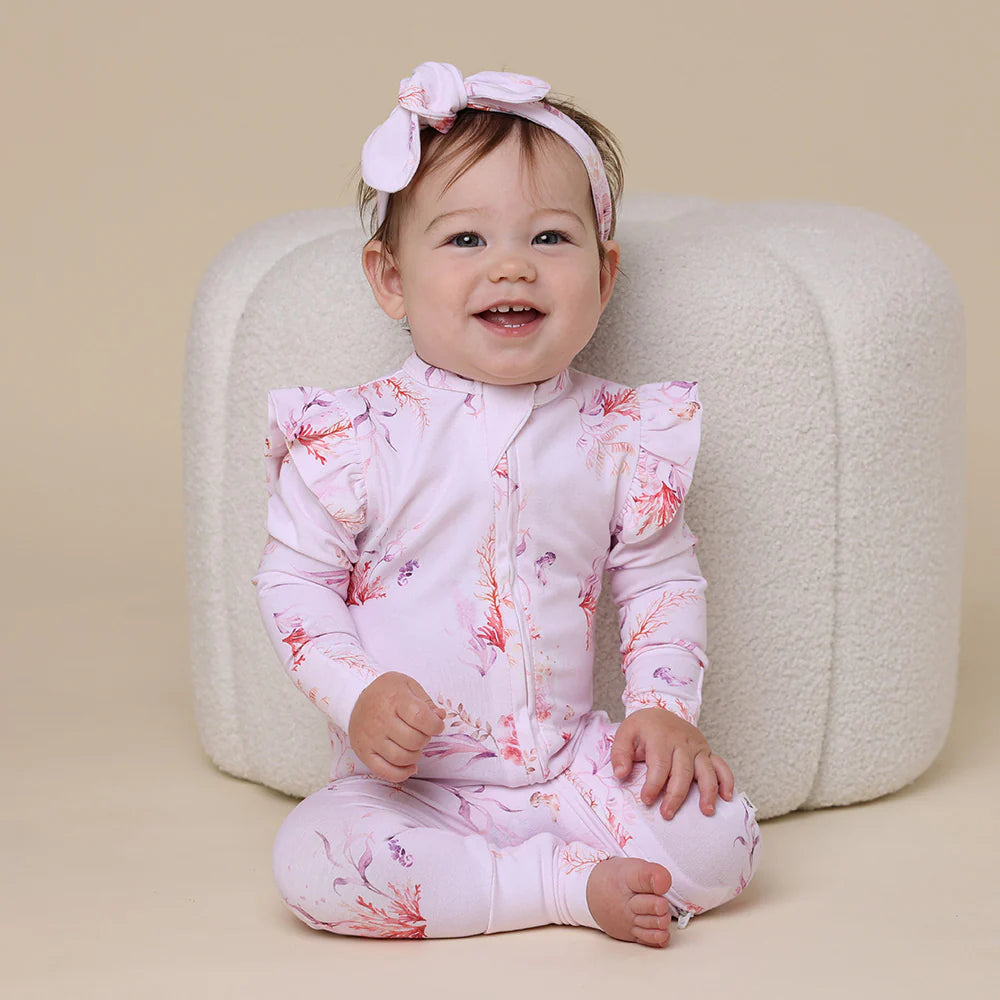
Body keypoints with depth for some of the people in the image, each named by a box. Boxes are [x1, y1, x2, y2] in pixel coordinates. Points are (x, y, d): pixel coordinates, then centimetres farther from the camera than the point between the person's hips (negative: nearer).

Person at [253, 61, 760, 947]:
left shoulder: (623, 437, 0)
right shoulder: (357, 435, -8)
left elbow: (662, 579, 10)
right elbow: (293, 578, -2)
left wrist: (664, 707, -4)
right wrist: (358, 694, -16)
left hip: (568, 764, 2)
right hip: (404, 778, -2)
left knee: (719, 841, -19)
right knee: (312, 861, -31)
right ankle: (569, 885, -19)